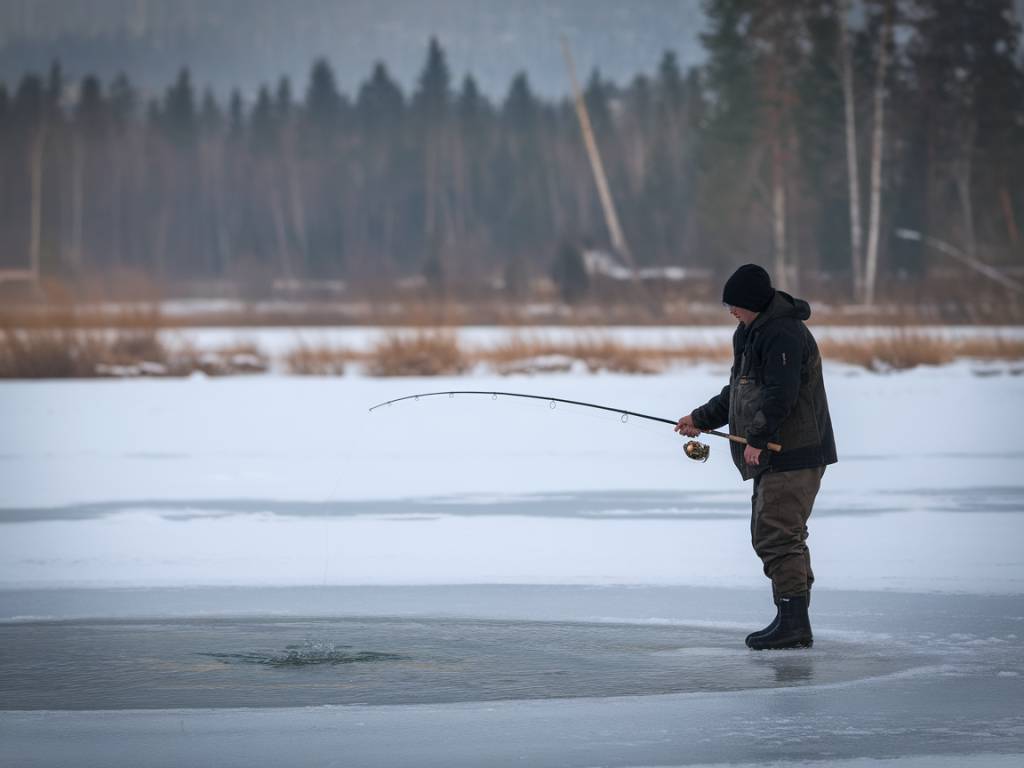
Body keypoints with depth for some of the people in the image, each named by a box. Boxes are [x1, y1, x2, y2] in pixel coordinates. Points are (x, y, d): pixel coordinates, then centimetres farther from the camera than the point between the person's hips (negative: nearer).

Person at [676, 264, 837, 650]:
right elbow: (737, 392, 27)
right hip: (775, 455, 11)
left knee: (777, 535, -13)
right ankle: (794, 625, 15)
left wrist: (757, 438, -26)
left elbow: (781, 394, -25)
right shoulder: (752, 334, 18)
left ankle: (793, 622, -14)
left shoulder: (784, 335, -16)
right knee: (767, 535, 12)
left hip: (794, 454, -11)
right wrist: (701, 419, 23)